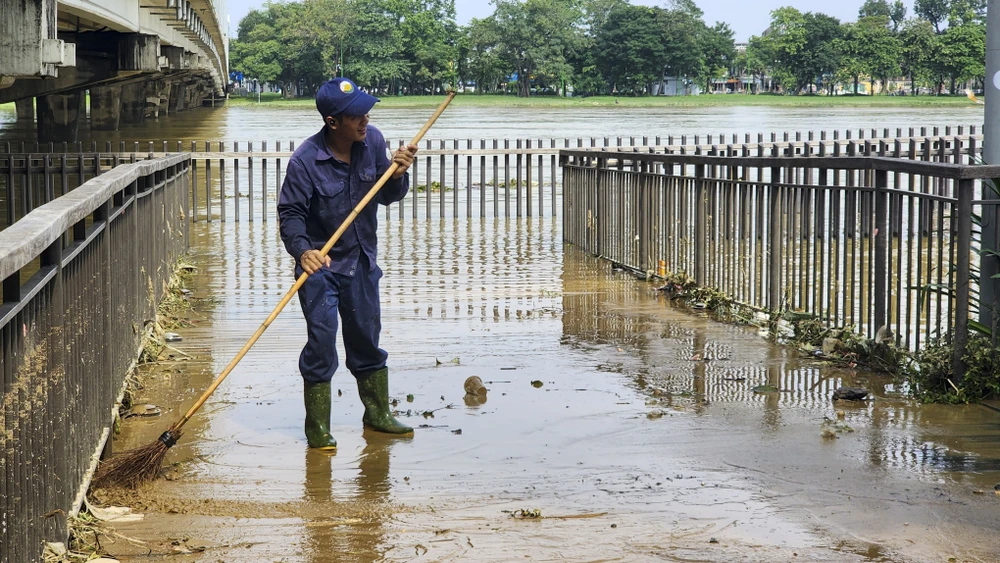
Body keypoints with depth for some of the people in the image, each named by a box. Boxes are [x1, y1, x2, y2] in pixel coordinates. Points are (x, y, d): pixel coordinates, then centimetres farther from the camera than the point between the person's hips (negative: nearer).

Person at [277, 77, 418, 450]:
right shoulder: (305, 160, -19)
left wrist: (397, 175, -16)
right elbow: (290, 213, -18)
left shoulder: (373, 141, -4)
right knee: (321, 343, -6)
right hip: (319, 265, -5)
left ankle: (377, 415, 31)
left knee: (367, 339, 16)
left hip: (362, 262, 5)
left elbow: (388, 197, 5)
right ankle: (317, 428, 7)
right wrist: (302, 250, -34)